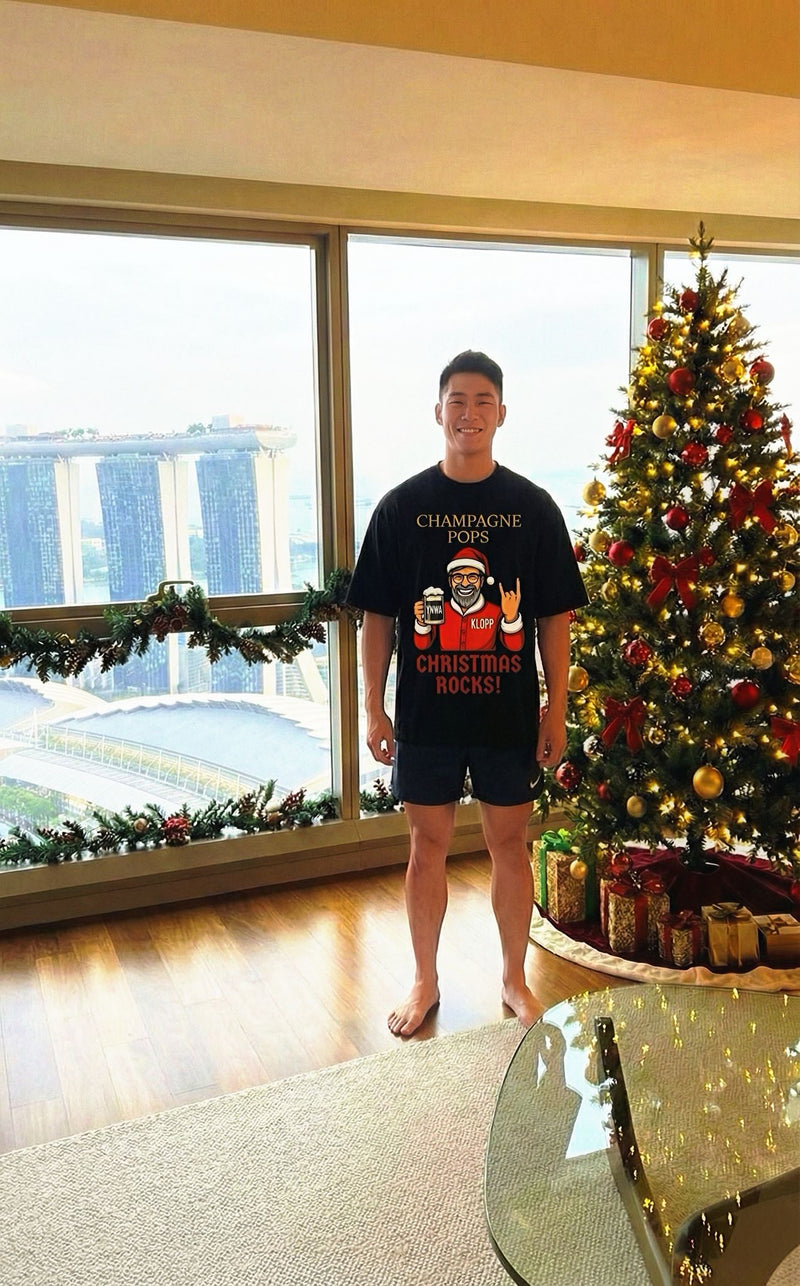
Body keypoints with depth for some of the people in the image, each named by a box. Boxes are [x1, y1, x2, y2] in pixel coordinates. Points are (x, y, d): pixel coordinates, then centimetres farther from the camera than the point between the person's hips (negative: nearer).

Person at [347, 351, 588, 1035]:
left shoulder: (533, 507, -1)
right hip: (426, 713, 0)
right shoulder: (402, 506, -1)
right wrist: (374, 708, -1)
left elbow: (553, 617, 1)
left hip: (509, 712, 0)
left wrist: (556, 710, -1)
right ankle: (426, 980, 30)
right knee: (429, 844, 11)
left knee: (510, 843, 11)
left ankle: (515, 979, 31)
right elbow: (379, 616, 1)